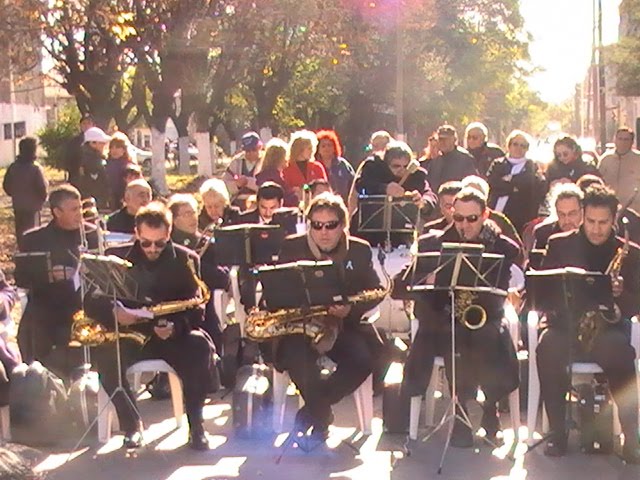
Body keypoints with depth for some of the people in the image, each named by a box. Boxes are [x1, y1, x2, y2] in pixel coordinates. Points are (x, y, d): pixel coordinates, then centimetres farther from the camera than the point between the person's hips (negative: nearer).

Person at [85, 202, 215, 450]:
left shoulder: (186, 259, 3)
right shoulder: (117, 257, 4)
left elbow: (195, 309, -5)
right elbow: (91, 301, -4)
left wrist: (176, 326, -27)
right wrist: (113, 311, -27)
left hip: (173, 336, 0)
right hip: (128, 335, 1)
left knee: (200, 347, -31)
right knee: (104, 354, -31)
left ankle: (195, 424, -14)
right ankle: (131, 424, -11)